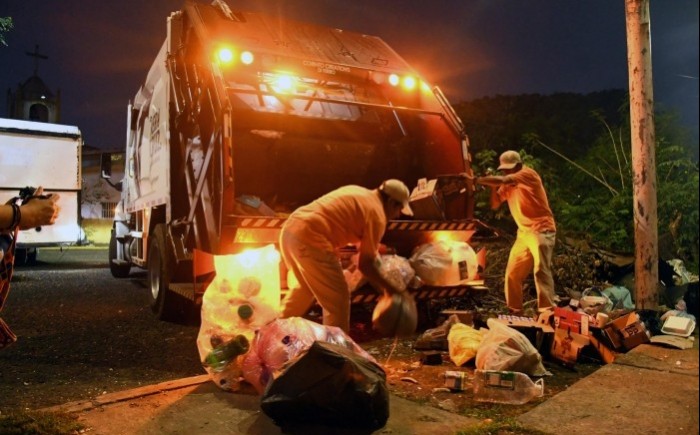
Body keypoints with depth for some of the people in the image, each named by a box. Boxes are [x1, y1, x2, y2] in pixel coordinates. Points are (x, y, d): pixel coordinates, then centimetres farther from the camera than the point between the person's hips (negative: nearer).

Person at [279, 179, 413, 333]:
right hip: (310, 238, -10)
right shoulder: (377, 215, -3)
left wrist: (373, 247, 39)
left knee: (307, 286, 31)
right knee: (338, 299, 4)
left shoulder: (359, 194, 22)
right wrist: (388, 287, 13)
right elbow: (365, 264, -1)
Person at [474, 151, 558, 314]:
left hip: (541, 230, -8)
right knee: (512, 274, 7)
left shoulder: (528, 174, -12)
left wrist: (477, 180, -23)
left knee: (541, 269, -19)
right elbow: (494, 205, 10)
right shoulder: (507, 186, 11)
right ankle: (515, 311, 18)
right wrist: (493, 186, -4)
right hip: (524, 233, 8)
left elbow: (502, 180, -27)